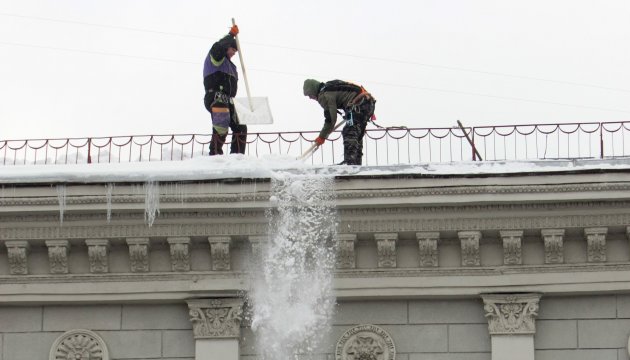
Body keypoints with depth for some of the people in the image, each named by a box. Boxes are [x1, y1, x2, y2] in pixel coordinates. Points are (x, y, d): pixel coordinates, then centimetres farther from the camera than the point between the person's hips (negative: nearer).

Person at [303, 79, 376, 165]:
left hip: (358, 105, -10)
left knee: (349, 133, -12)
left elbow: (330, 119, -10)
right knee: (357, 135, 17)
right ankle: (356, 162, 21)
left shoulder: (324, 95, -7)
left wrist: (322, 136, -1)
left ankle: (350, 161, -23)